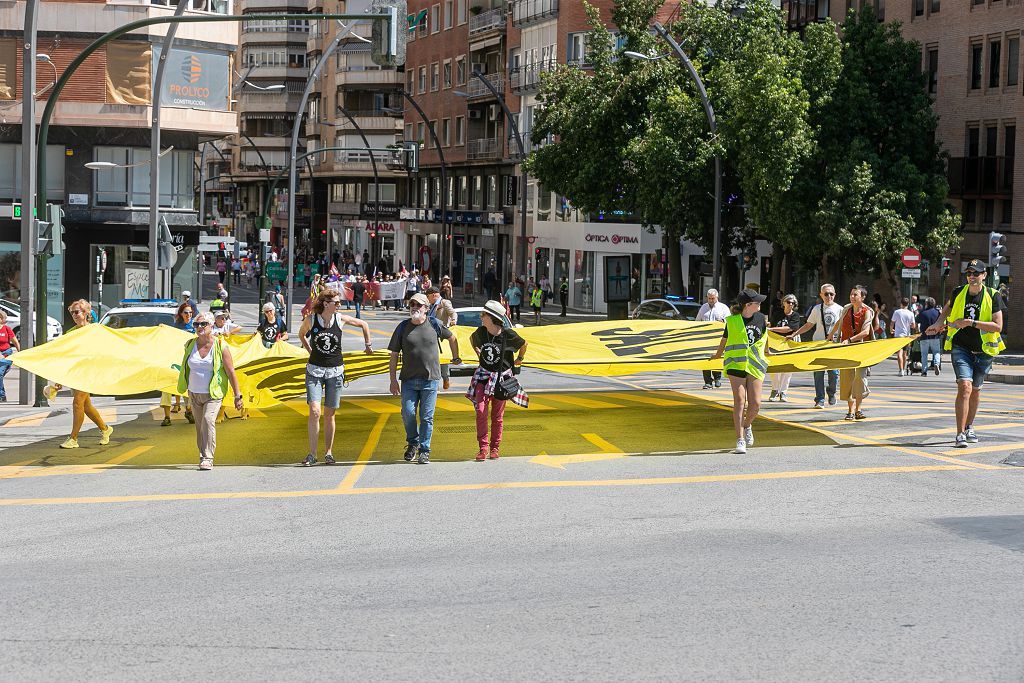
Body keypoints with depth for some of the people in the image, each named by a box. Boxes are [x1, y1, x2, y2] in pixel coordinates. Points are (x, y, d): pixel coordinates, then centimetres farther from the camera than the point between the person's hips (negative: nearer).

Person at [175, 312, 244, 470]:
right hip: (194, 393, 5)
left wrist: (237, 395, -6)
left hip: (213, 393, -4)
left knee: (208, 419, -22)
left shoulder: (220, 346, -8)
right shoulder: (190, 345, 3)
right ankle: (202, 456, 22)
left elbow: (231, 372, -5)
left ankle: (207, 458, -23)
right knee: (199, 426, 9)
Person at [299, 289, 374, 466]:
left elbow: (363, 324, 14)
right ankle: (312, 454, -10)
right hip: (315, 370, -1)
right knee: (314, 411, -13)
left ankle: (328, 453, 15)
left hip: (335, 371, 1)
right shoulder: (310, 320, -6)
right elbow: (301, 334, 17)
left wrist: (368, 345, 19)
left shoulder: (341, 319, -3)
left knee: (329, 414, 5)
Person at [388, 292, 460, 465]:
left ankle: (424, 451, 10)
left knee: (427, 417, 1)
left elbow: (452, 338, 21)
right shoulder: (403, 327, 3)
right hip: (408, 379, 1)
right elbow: (394, 355, 5)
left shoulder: (434, 325, 2)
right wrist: (393, 380, 0)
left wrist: (455, 357, 28)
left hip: (430, 379, -1)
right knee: (408, 413, -5)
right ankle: (412, 443, 20)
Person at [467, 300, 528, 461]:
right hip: (483, 375, 2)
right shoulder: (480, 332, -6)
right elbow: (472, 339, 19)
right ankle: (483, 447, -5)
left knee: (497, 415, 6)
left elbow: (523, 344, 6)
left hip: (501, 377, -2)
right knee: (480, 410, -12)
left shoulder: (508, 334, -14)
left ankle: (495, 447, 20)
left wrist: (519, 359, 17)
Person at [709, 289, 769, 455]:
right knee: (739, 401, -9)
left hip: (755, 366, 3)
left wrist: (766, 351, 39)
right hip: (736, 365, -3)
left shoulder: (760, 318, 4)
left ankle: (747, 425, 28)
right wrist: (718, 354, 28)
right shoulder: (732, 321, -5)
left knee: (755, 403, -5)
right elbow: (724, 339, 13)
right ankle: (740, 440, -6)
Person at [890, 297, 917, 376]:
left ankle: (901, 370, -22)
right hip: (907, 335, 3)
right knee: (904, 353, 17)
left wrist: (891, 329, 21)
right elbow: (913, 326, 1)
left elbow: (892, 323, 0)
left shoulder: (896, 312, -6)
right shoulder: (910, 313, -1)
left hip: (898, 335, -3)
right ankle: (904, 369, 29)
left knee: (899, 353, -10)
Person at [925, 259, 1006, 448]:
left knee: (975, 390, 15)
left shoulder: (993, 296, -7)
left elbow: (998, 326, -14)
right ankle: (960, 434, -21)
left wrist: (972, 323, -22)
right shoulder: (959, 293, 0)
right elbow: (947, 308, 23)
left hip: (984, 350, 1)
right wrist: (938, 323, 5)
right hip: (961, 347, -1)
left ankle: (969, 427, 38)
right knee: (965, 386, -18)